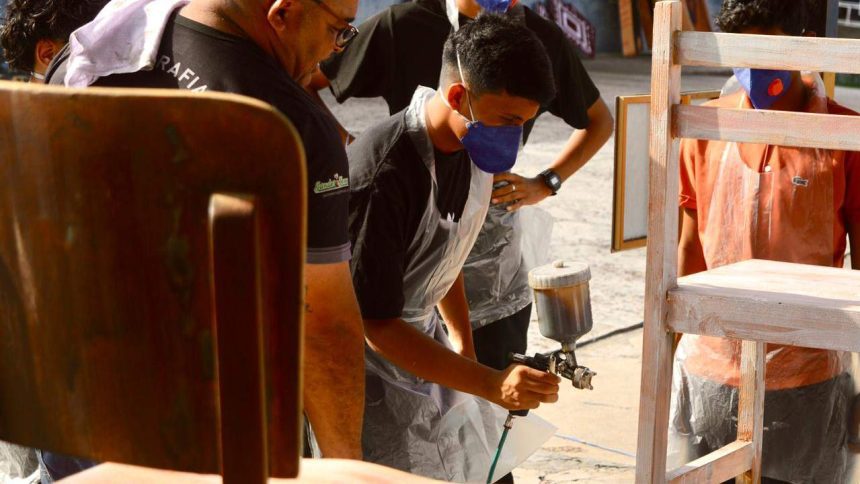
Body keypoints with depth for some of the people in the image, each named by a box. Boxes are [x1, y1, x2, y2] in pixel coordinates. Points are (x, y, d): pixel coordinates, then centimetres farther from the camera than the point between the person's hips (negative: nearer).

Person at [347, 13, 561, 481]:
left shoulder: (473, 146, -6)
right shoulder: (380, 176, -32)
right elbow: (378, 327, -28)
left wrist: (463, 344, 16)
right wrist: (492, 384, -32)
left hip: (421, 337, 8)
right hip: (369, 356, -8)